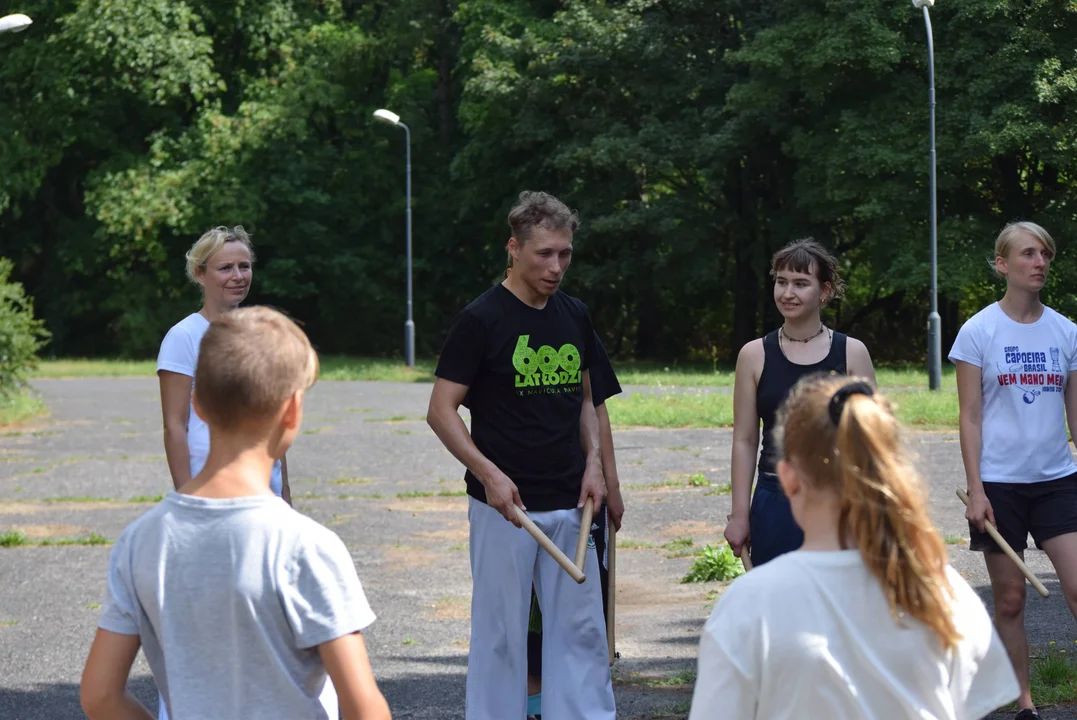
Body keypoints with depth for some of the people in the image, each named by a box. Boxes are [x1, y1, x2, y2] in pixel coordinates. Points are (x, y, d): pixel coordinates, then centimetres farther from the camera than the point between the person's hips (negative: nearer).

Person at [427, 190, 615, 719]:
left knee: (580, 630, 7)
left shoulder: (575, 317, 9)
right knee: (500, 631, 1)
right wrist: (488, 472, -20)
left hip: (568, 504, 5)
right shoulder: (482, 319, -9)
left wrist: (593, 463, 4)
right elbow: (442, 409, -9)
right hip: (503, 505, -5)